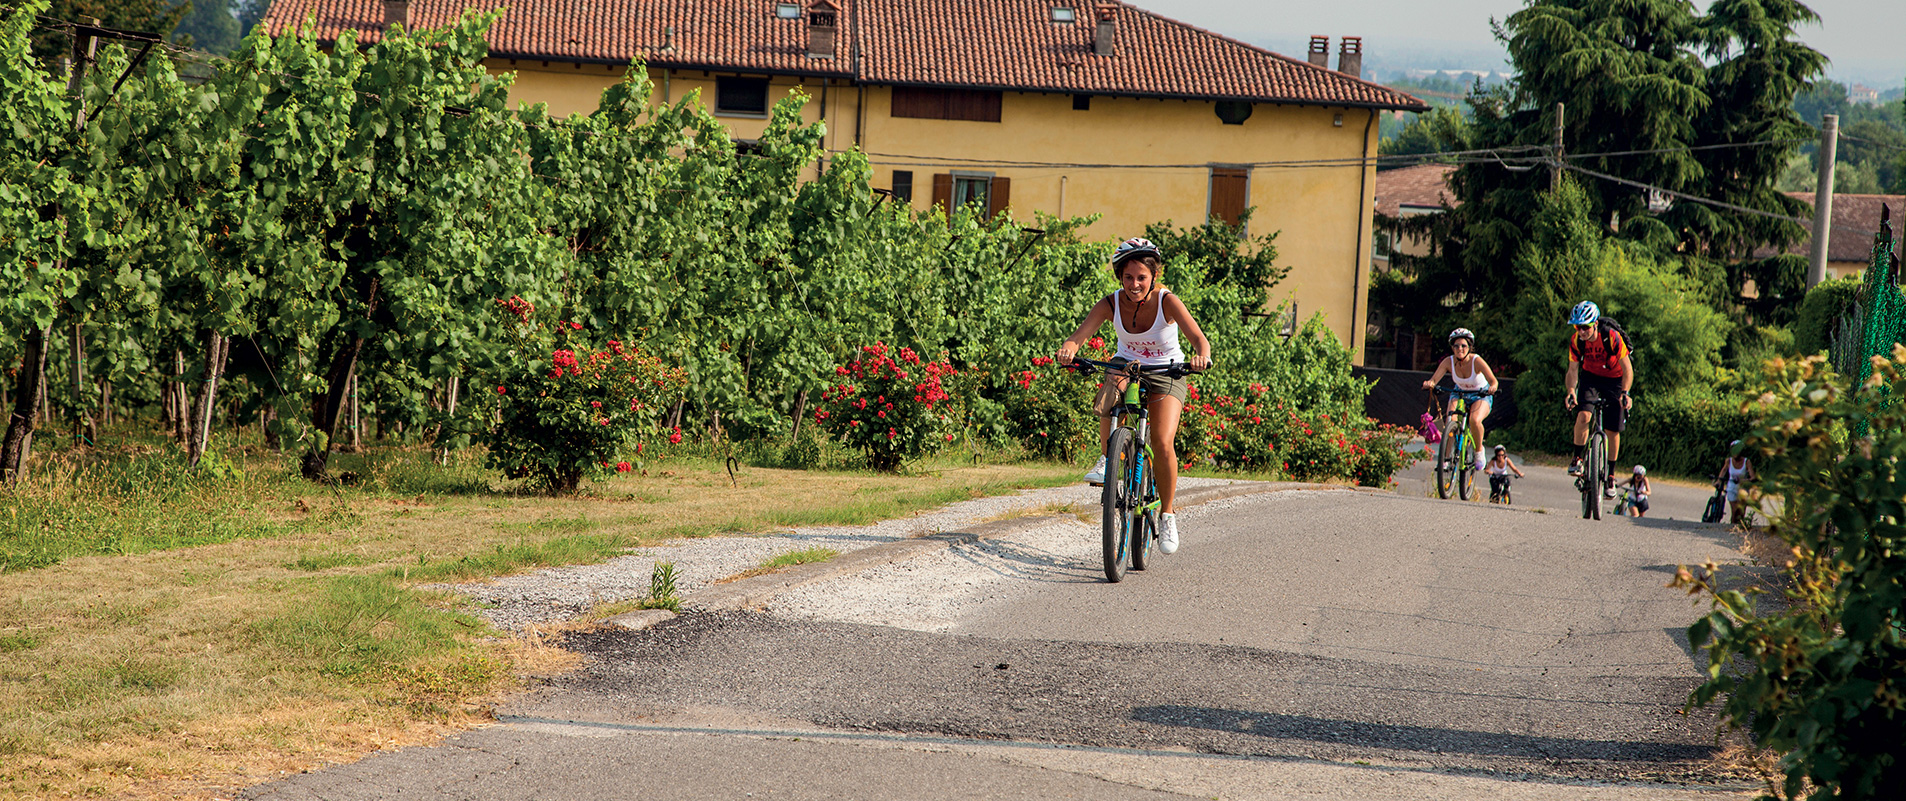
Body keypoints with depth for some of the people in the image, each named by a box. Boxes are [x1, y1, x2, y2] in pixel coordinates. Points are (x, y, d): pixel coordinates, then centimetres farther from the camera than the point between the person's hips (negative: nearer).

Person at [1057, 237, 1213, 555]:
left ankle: (1167, 513, 3)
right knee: (1114, 386, -37)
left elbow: (1200, 339, -34)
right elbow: (1078, 336, -28)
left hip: (1166, 374, -2)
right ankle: (1106, 461, -24)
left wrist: (1202, 356, -58)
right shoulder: (1111, 304, -18)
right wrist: (1068, 349, -52)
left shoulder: (1167, 302, -23)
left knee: (1163, 445, -19)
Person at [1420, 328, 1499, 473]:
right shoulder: (1449, 361, -18)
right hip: (1459, 394, 3)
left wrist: (1492, 387, -58)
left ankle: (1479, 451, -6)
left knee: (1475, 420, -33)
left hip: (1480, 396, -3)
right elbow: (1434, 378, -26)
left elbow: (1493, 380, -34)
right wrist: (1429, 383, -50)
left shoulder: (1476, 361, -26)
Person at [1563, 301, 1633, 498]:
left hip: (1614, 380, -2)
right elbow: (1573, 370, -14)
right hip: (1590, 377, 2)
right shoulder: (1576, 340, -20)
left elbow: (1627, 369, -25)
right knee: (1583, 415, -23)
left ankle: (1610, 475, 14)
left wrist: (1625, 393, -39)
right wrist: (1571, 391, -34)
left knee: (1612, 430, 0)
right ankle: (1578, 459, -6)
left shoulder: (1612, 337, -29)